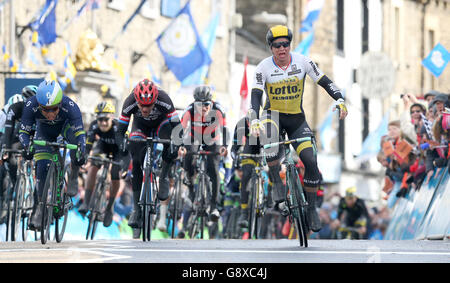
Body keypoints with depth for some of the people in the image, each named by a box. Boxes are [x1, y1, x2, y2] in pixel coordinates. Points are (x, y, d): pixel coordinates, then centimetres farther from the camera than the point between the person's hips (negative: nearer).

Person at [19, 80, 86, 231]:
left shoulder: (70, 106, -40)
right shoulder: (31, 106, -36)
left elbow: (80, 133, -40)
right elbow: (23, 131, -30)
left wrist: (81, 151, -59)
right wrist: (27, 146, -51)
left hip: (65, 125, -1)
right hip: (44, 131, 1)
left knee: (75, 137, -35)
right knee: (42, 167, -12)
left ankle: (73, 177, -13)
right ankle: (39, 206, 6)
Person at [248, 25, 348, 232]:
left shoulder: (303, 62, -10)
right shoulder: (264, 67, -13)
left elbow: (324, 82, -5)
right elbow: (256, 96, -20)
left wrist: (340, 100, -22)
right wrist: (255, 121, -36)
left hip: (297, 119, 2)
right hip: (273, 115, -2)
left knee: (311, 160, -14)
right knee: (270, 136, -39)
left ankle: (311, 208, 4)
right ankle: (277, 182, -23)